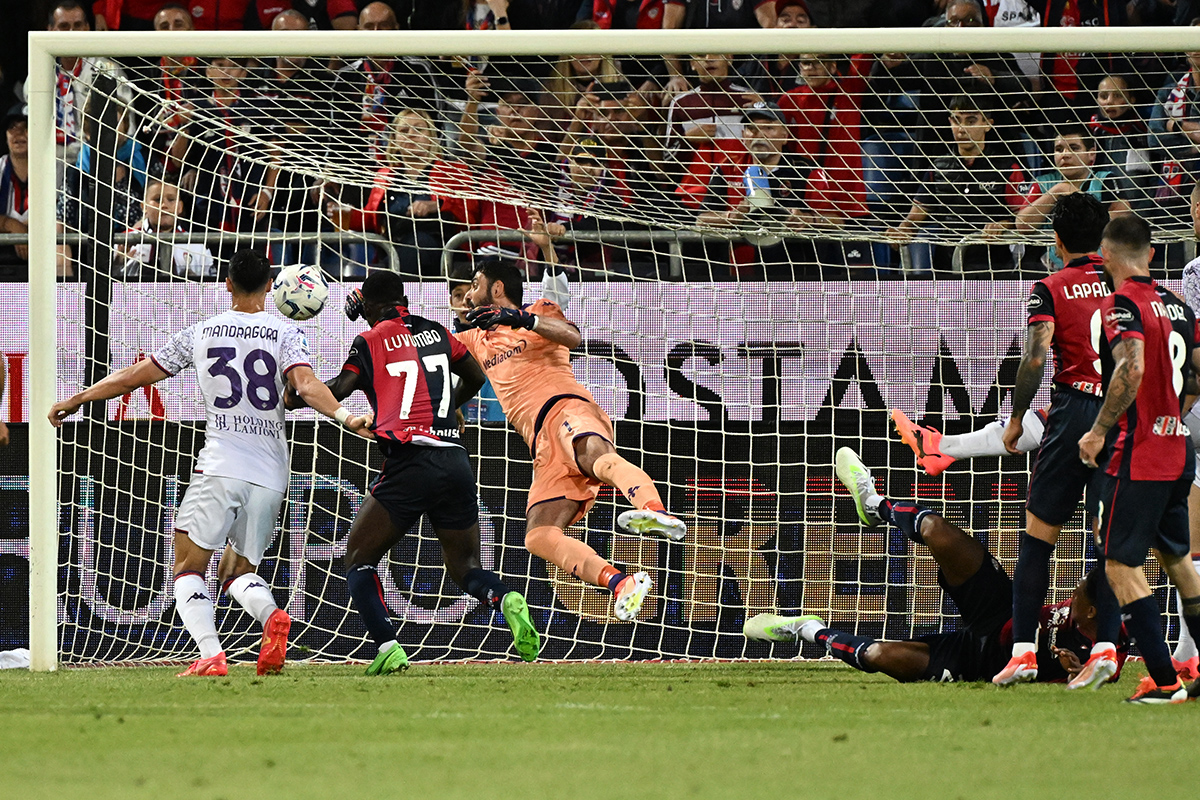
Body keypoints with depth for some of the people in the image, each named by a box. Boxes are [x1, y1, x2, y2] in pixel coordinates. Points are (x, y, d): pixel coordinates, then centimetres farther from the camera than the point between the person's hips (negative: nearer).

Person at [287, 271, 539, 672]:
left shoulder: (370, 341, 5)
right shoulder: (437, 332, 19)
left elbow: (340, 388, -6)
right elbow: (475, 377, 32)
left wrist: (292, 398, 9)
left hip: (409, 462, -5)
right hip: (456, 463, 5)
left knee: (359, 559, 8)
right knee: (464, 566, 17)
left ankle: (388, 648, -13)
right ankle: (506, 601, -18)